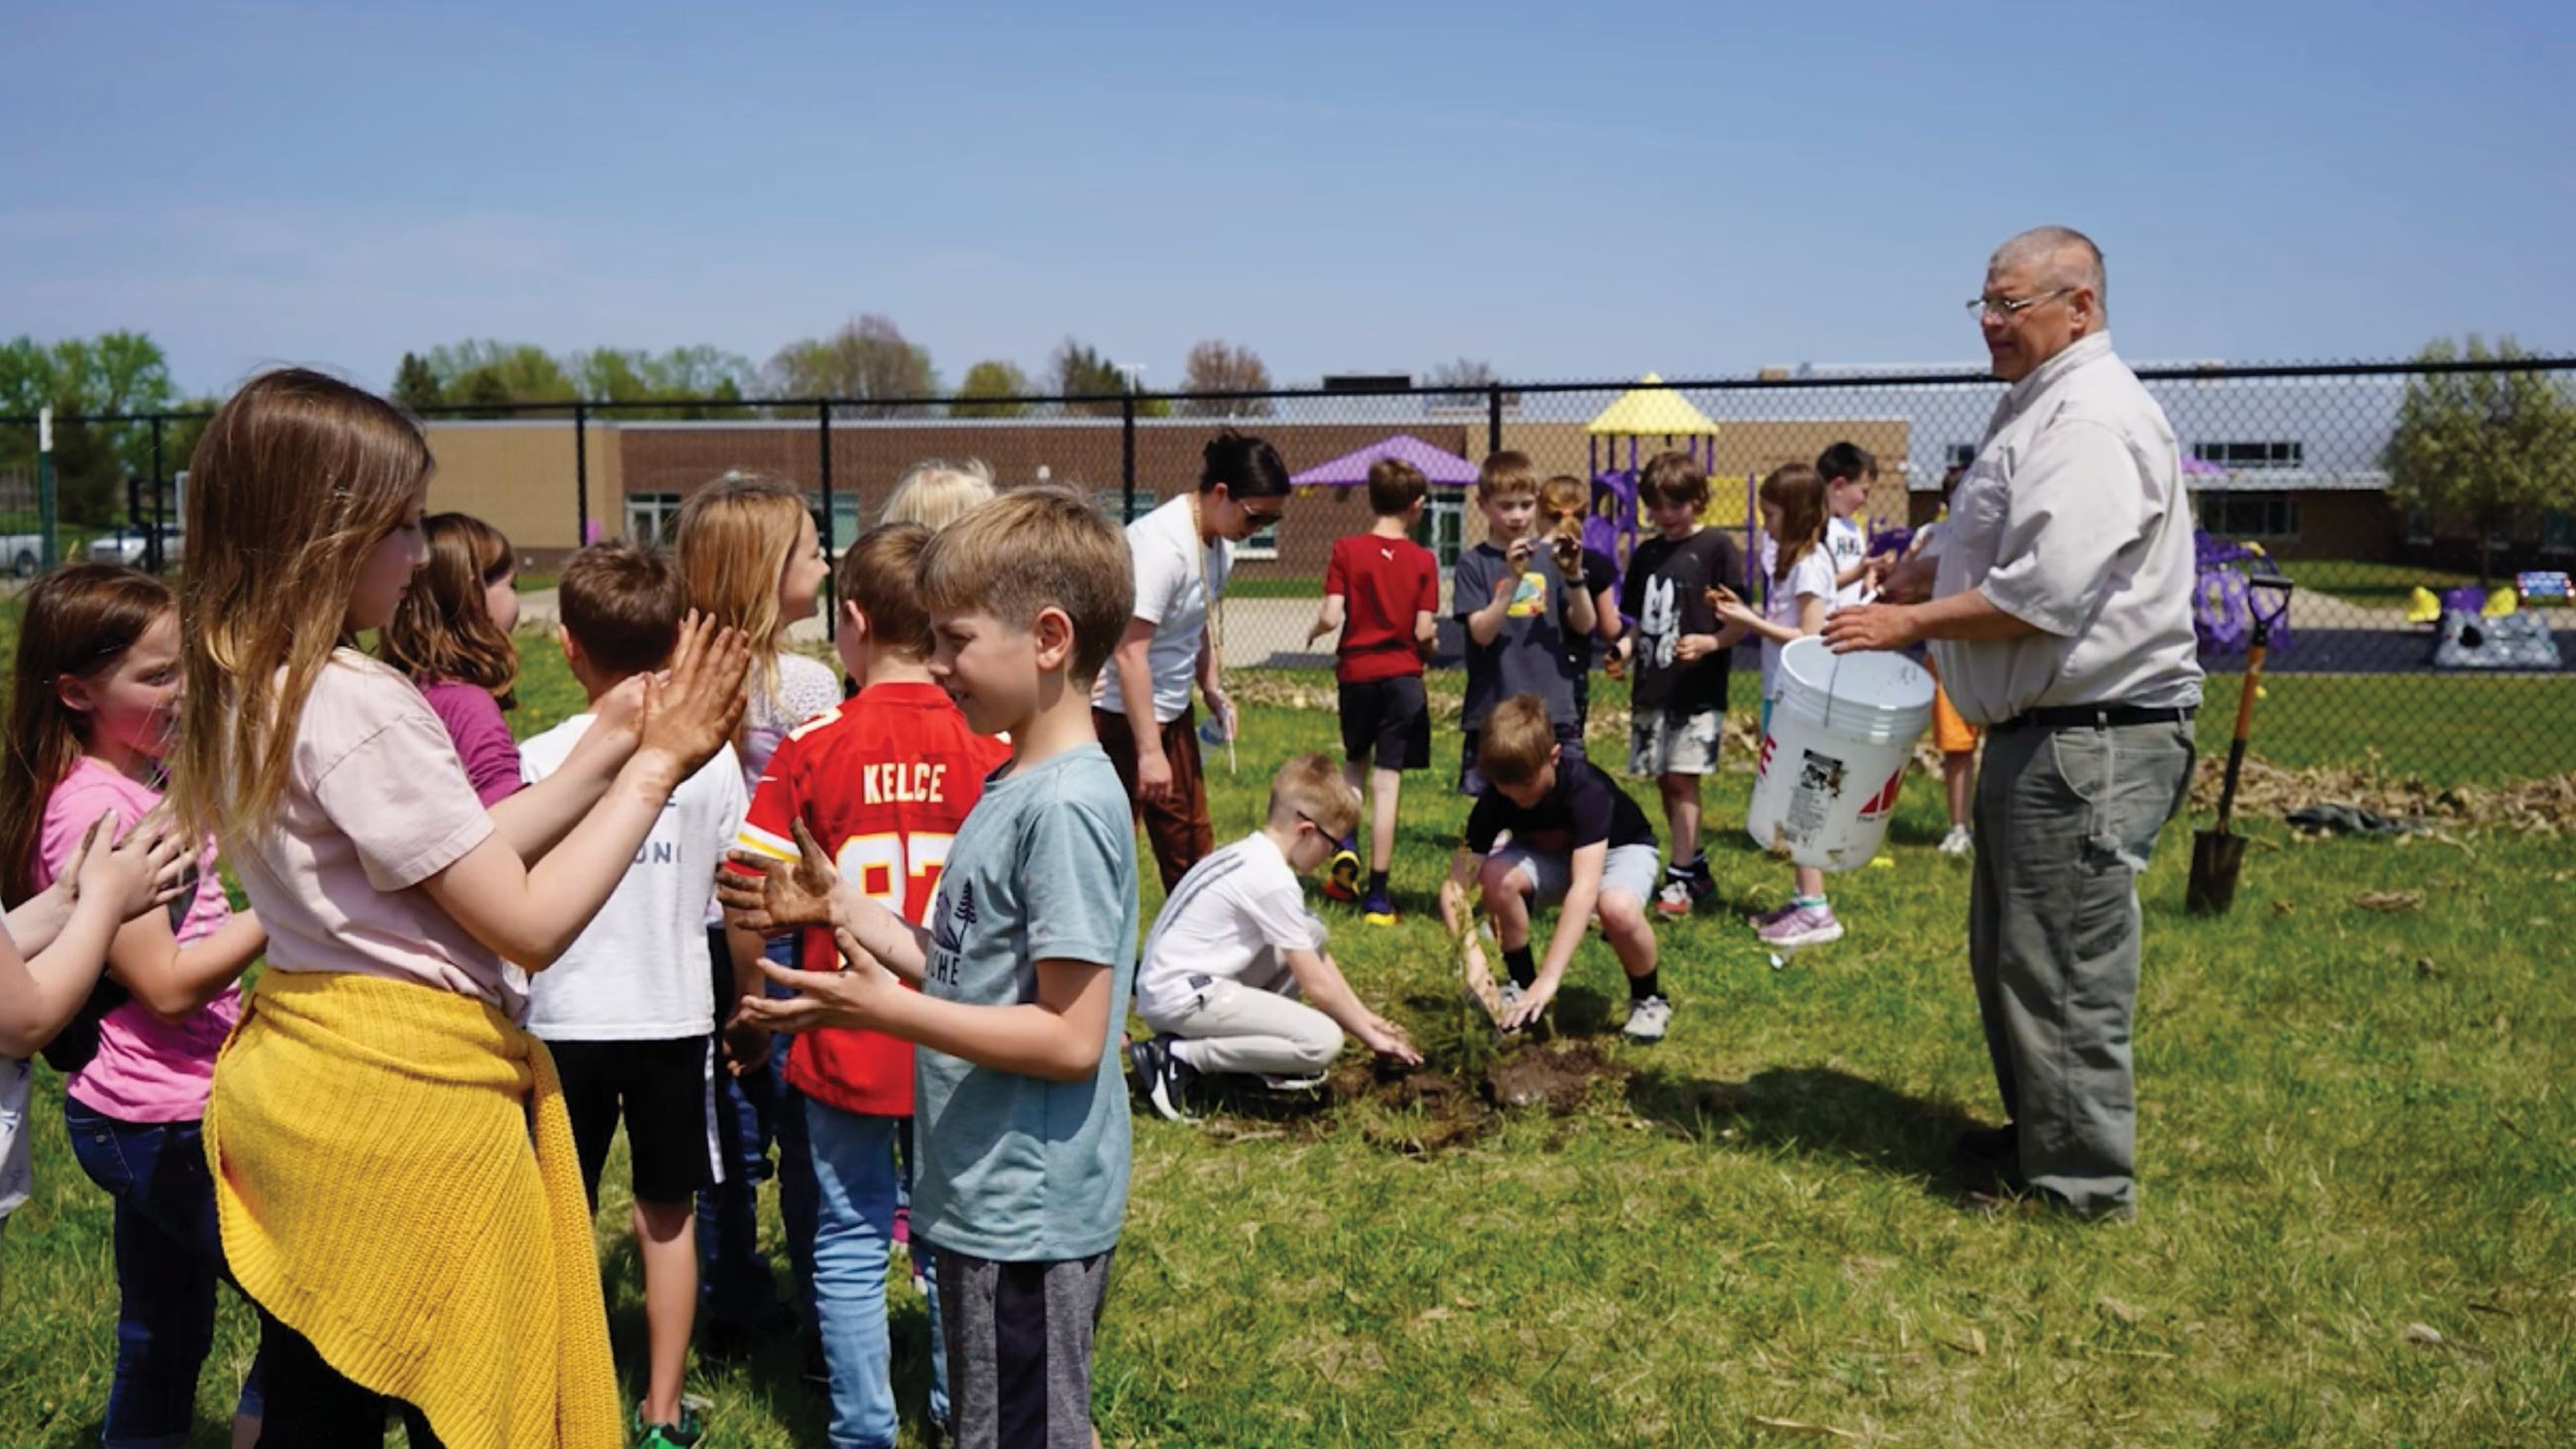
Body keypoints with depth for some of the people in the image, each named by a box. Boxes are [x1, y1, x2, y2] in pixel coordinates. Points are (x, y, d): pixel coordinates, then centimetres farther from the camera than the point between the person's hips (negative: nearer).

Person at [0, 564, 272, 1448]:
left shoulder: (147, 779, 8)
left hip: (164, 1115, 9)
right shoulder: (91, 809, -19)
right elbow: (167, 984, -22)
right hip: (163, 1123, -9)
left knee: (163, 1344, 19)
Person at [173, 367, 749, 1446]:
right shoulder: (361, 708, -22)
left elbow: (459, 859, 9)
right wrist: (655, 765, -12)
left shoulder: (243, 691, 7)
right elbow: (530, 922, -19)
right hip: (408, 1091, -9)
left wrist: (602, 751, 8)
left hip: (297, 1071, 9)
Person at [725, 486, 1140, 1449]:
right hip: (988, 1197, 9)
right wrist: (839, 908, 8)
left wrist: (889, 1011, -24)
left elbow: (1072, 1038, -24)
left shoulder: (1066, 806, -22)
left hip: (1027, 1215, -9)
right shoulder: (1013, 786, 8)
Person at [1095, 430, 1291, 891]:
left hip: (1172, 713, 9)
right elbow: (1129, 652, -27)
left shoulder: (1220, 542, 3)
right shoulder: (1161, 544, -25)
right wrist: (1148, 750, -26)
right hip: (1120, 714, -9)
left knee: (1190, 843, 14)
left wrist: (1213, 689, 8)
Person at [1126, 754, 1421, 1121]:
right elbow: (1317, 986, -11)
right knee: (1323, 1040, -16)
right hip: (1182, 997, -10)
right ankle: (1180, 1056, -12)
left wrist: (1363, 1017, 18)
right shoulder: (1273, 880, -17)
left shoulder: (1251, 855, 11)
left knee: (1311, 935, 12)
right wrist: (1370, 1035, 2)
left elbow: (1318, 958, 18)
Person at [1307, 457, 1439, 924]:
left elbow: (1331, 616, -12)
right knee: (1386, 781, -1)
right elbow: (1423, 631, -7)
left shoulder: (1346, 550, -4)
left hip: (1356, 673, 1)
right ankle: (1377, 893, 0)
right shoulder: (1423, 560, -4)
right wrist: (1432, 643, 15)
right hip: (1402, 676, -1)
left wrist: (1313, 631, 10)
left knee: (1354, 764, 25)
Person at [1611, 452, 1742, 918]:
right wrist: (1624, 648, 0)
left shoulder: (1716, 548, -5)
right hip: (1651, 686, 6)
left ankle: (1680, 879, -1)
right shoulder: (1646, 555, 12)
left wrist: (1709, 643, -23)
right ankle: (1697, 868, 23)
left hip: (1698, 688, -6)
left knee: (1682, 778, -8)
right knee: (1664, 780, 9)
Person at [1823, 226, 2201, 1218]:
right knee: (2010, 958, 20)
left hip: (2091, 740, -11)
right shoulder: (2043, 407, 17)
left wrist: (1913, 623, -15)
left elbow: (2045, 595, -26)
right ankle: (2036, 1136, 34)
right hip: (2038, 732, 11)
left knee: (2063, 971, -3)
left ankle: (2083, 1184, 10)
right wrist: (1931, 571, 12)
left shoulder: (2092, 419, -18)